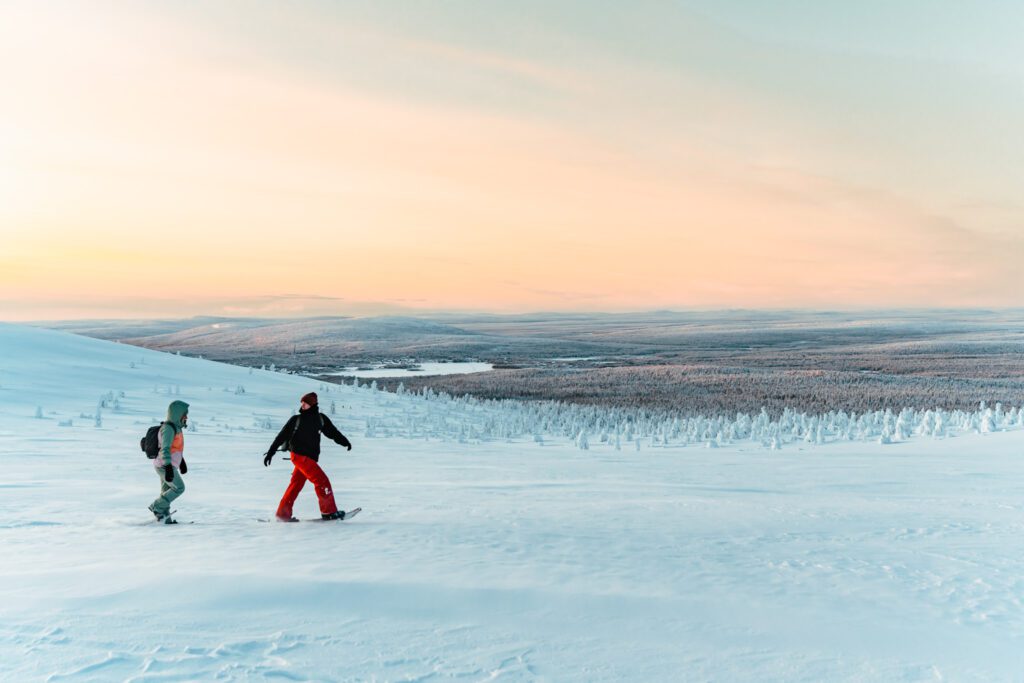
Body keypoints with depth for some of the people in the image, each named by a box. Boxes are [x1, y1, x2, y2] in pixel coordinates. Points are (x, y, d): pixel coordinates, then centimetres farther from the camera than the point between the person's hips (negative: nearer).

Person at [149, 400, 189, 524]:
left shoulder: (175, 427, 12)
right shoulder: (168, 428, -19)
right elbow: (165, 449, -26)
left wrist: (182, 462, 31)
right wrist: (169, 468, -32)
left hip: (168, 465, 9)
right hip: (165, 466, -9)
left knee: (166, 491, 12)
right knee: (179, 488, -6)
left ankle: (164, 517, 17)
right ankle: (157, 507, 1)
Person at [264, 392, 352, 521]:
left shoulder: (321, 418, 9)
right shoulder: (296, 419, 0)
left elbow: (333, 432, 13)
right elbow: (281, 436, 4)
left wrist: (344, 441, -2)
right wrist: (270, 452, 4)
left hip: (311, 457, 5)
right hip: (299, 455, -5)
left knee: (296, 485, 8)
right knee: (322, 481, -12)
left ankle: (283, 514, 17)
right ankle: (329, 511, -7)